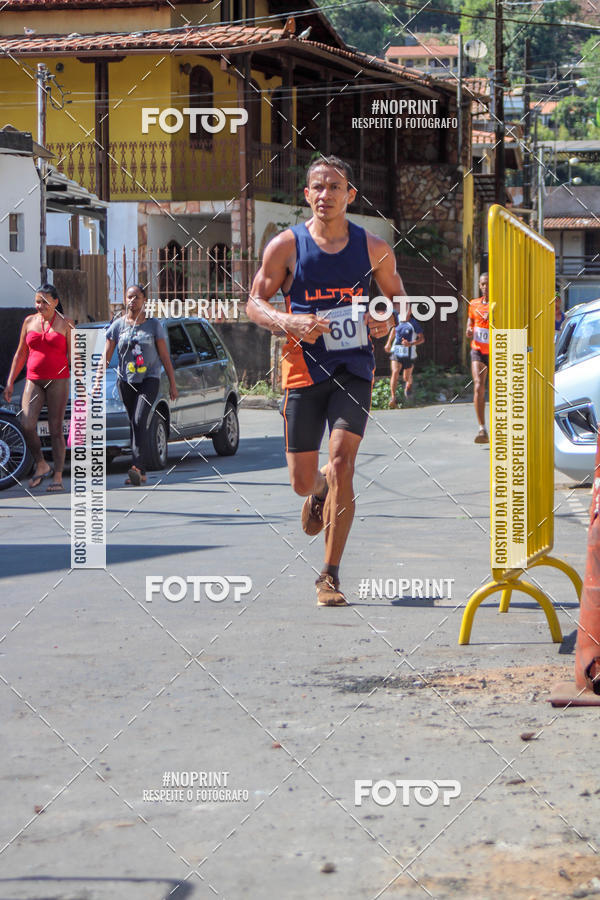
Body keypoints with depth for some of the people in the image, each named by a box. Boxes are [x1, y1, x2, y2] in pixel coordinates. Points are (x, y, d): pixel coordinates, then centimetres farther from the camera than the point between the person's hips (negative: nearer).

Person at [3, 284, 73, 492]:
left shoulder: (65, 324, 1)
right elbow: (20, 354, 15)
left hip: (58, 380, -3)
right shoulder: (29, 322, 10)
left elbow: (73, 356, 0)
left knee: (56, 429, -3)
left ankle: (58, 477, 3)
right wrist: (10, 382, 11)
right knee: (26, 425, -14)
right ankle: (41, 465, 7)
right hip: (34, 381, 3)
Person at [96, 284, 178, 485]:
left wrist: (172, 384, 3)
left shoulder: (154, 325, 2)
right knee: (134, 424, 5)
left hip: (149, 379, -3)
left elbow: (165, 356, 5)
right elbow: (106, 355, 2)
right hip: (126, 381, 3)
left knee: (140, 420, -20)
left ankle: (138, 467, -30)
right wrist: (98, 381, -8)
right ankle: (141, 473, 11)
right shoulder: (118, 325, 5)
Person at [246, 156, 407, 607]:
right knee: (303, 481, 5)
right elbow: (255, 302, 2)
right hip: (304, 367, 0)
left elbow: (397, 294, 18)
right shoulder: (286, 246, -1)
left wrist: (387, 320, -5)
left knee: (341, 463, -16)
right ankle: (320, 491, 47)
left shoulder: (373, 248, 3)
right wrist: (291, 323, -18)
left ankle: (331, 576, -8)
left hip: (354, 368, 0)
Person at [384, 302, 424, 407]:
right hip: (396, 352, 2)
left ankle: (409, 385, 49)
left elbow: (422, 338, -8)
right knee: (395, 372, -19)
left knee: (406, 378, 11)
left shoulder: (413, 323, -11)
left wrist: (410, 343, -24)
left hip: (409, 354, -2)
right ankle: (393, 398, -23)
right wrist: (389, 343, 26)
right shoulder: (398, 319, 2)